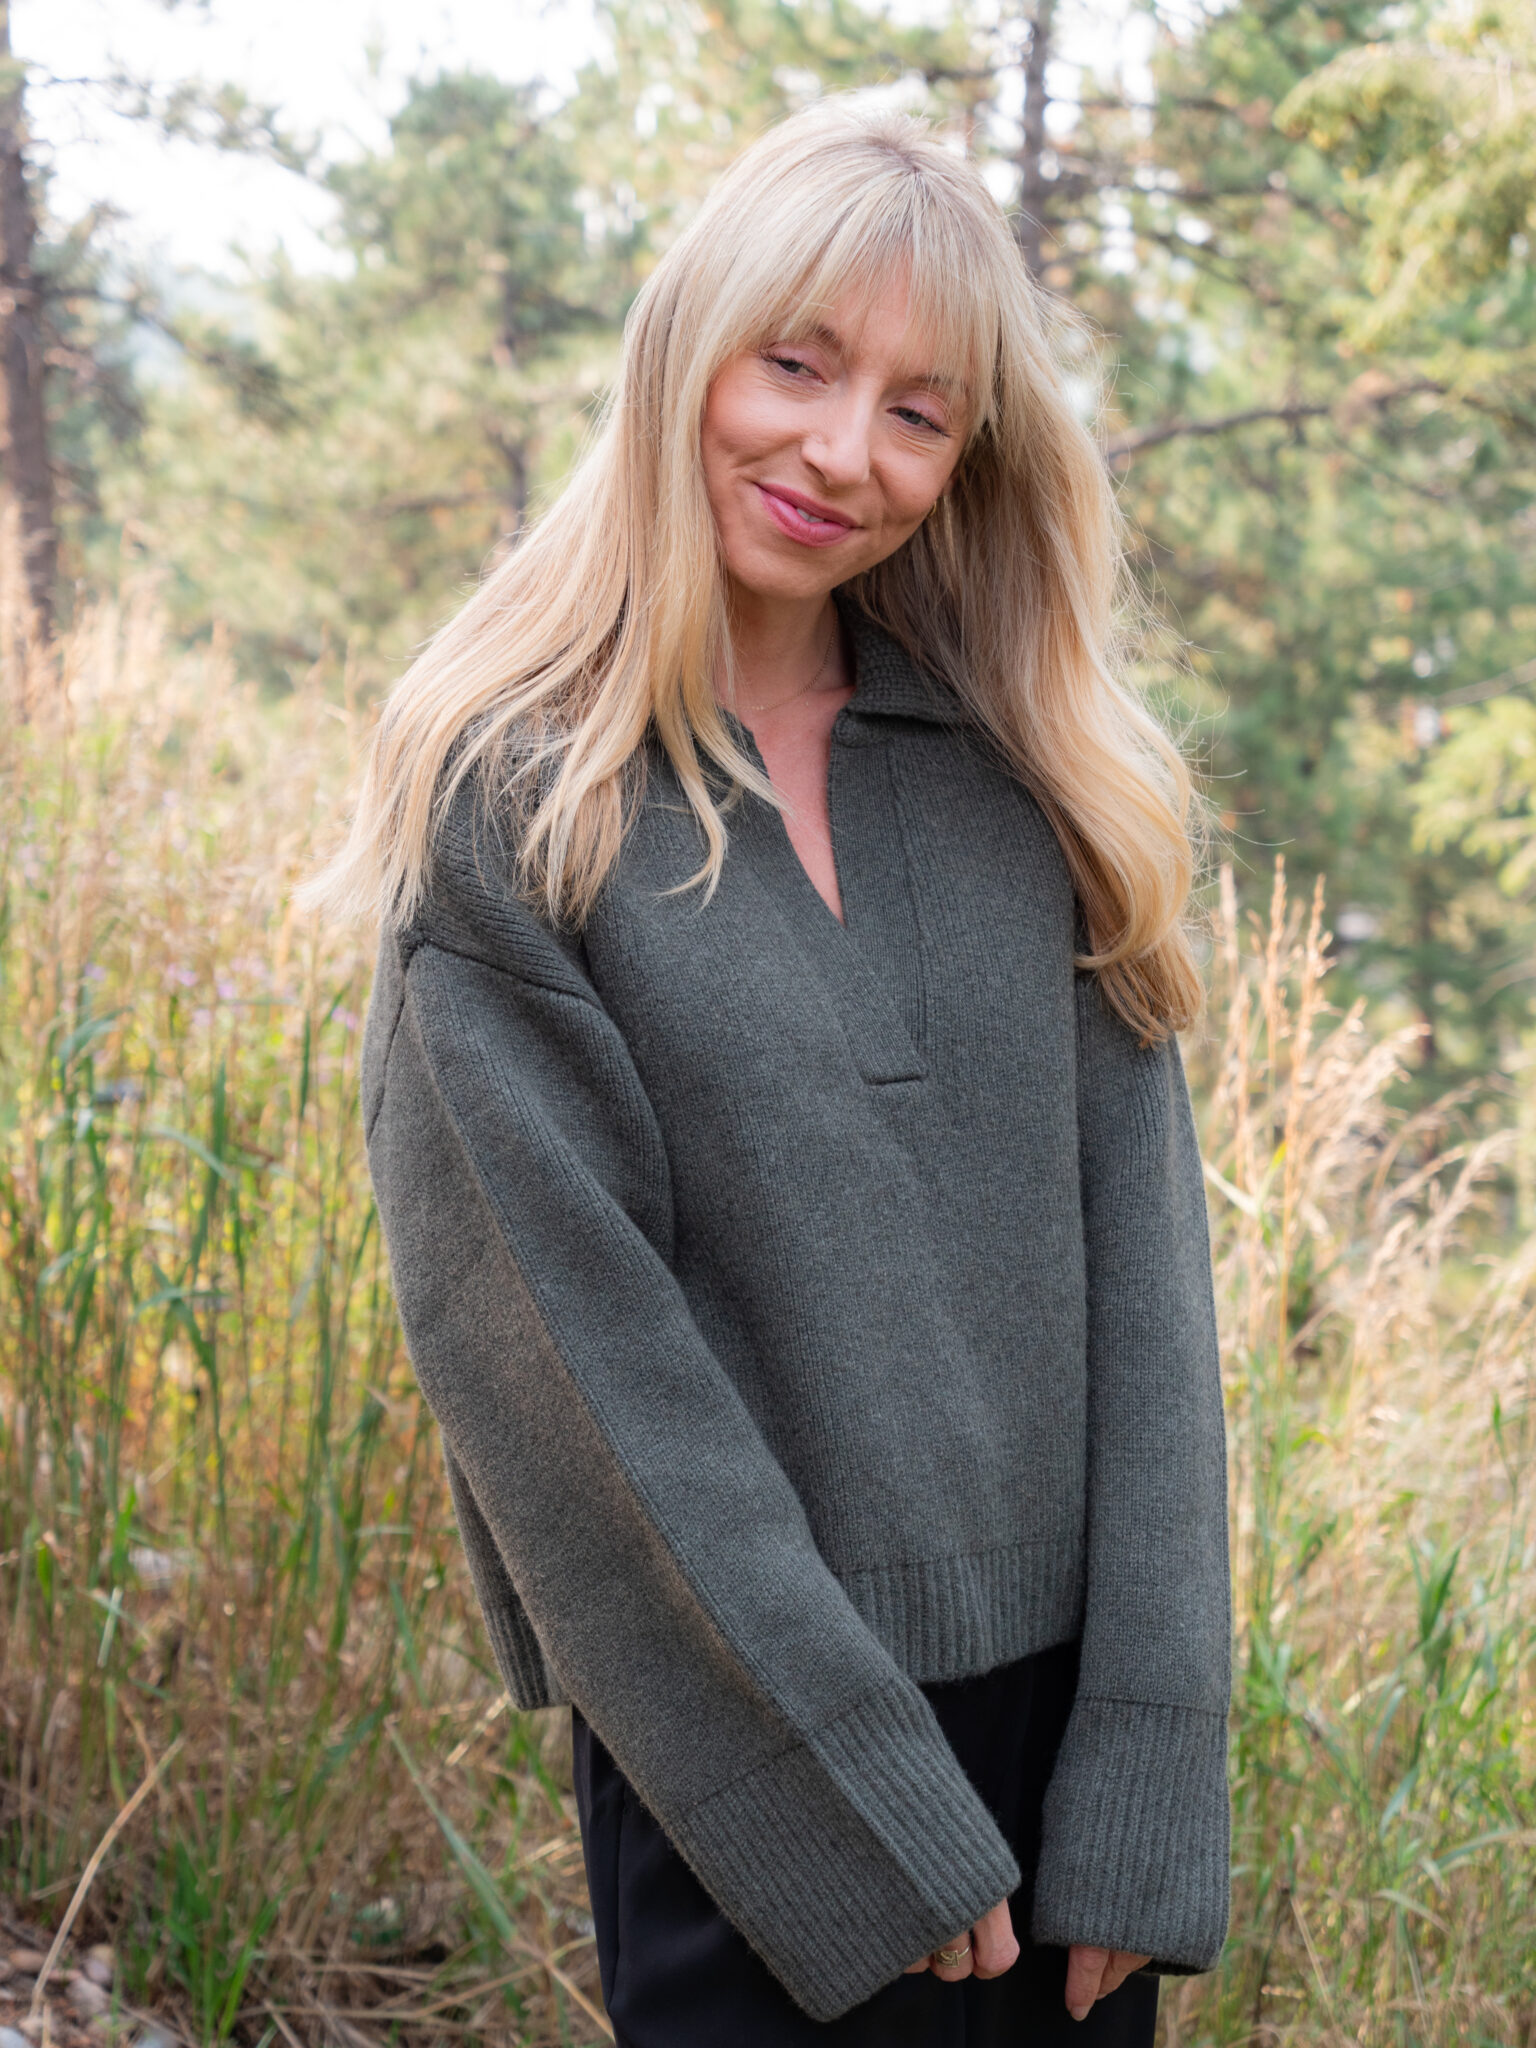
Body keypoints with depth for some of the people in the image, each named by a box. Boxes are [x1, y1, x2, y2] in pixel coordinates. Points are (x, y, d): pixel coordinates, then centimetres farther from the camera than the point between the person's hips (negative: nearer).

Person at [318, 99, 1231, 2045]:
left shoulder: (1032, 775, 3)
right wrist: (878, 1831, -13)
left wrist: (1142, 1803, -7)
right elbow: (568, 1353, -12)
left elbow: (1140, 1262, -1)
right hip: (748, 1767, -4)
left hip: (1064, 1705, 4)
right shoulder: (509, 798, -8)